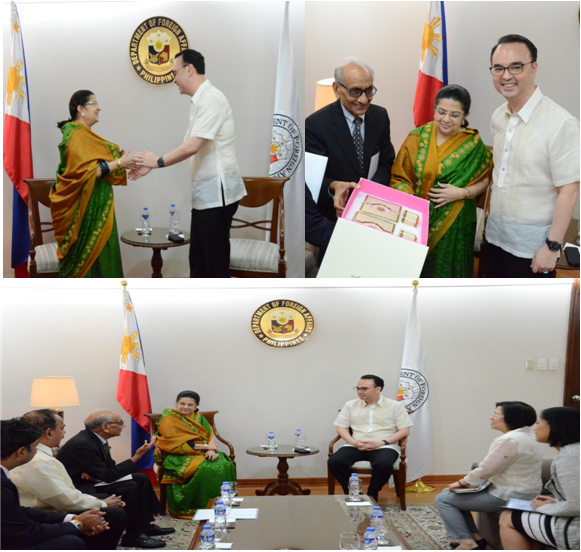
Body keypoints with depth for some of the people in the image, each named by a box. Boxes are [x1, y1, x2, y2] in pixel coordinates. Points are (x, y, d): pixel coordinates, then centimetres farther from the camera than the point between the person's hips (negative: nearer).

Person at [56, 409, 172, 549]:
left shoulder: (94, 437, -2)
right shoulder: (82, 444, -29)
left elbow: (109, 467, 6)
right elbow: (108, 476, -26)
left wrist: (96, 474, -19)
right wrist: (137, 456, -24)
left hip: (90, 478, 10)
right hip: (76, 486, -10)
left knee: (141, 479, 7)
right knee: (130, 487, -26)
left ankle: (144, 525, 12)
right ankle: (133, 536, -15)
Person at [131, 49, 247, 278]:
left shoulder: (211, 99, -15)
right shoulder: (200, 101, 16)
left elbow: (192, 147, -23)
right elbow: (188, 147, 19)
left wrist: (157, 162, -10)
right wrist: (150, 166, 13)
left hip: (216, 193, -10)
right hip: (205, 194, 10)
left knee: (215, 260, -4)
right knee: (198, 259, 15)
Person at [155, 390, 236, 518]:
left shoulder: (198, 417, 15)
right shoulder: (169, 420, -7)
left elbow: (210, 434, 5)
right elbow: (176, 445, -15)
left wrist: (211, 450, -19)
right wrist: (205, 446, -13)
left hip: (202, 454, 6)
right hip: (179, 457, -6)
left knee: (225, 465, -23)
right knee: (206, 469, -34)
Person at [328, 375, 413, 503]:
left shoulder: (395, 406, 7)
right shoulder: (351, 405, 15)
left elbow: (405, 430, 1)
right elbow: (341, 428, 12)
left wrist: (382, 443, -12)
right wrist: (354, 442, -8)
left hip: (383, 447, -2)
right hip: (355, 446, 3)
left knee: (384, 464, -37)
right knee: (334, 462, -26)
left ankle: (372, 496, -13)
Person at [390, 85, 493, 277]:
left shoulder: (473, 145, -4)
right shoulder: (417, 138, -2)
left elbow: (484, 180, 2)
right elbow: (399, 178, -1)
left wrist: (462, 193, -15)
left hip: (455, 225, -1)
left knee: (448, 271, 7)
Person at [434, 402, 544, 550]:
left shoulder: (509, 440, -24)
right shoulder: (526, 435, 9)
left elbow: (486, 470, -20)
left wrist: (461, 483, -4)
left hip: (506, 496, -11)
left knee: (443, 499, -1)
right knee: (448, 493, 18)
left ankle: (468, 542, 0)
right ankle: (476, 538, 16)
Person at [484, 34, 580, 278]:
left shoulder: (561, 123, -19)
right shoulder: (498, 116, 4)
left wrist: (552, 246, -18)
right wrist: (491, 214, 14)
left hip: (533, 242, -6)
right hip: (495, 234, 7)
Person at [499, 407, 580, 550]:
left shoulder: (567, 458, -19)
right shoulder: (575, 450, 11)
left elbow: (576, 506, -23)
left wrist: (544, 507, -7)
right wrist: (555, 501, 10)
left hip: (576, 532, -10)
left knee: (508, 519, 4)